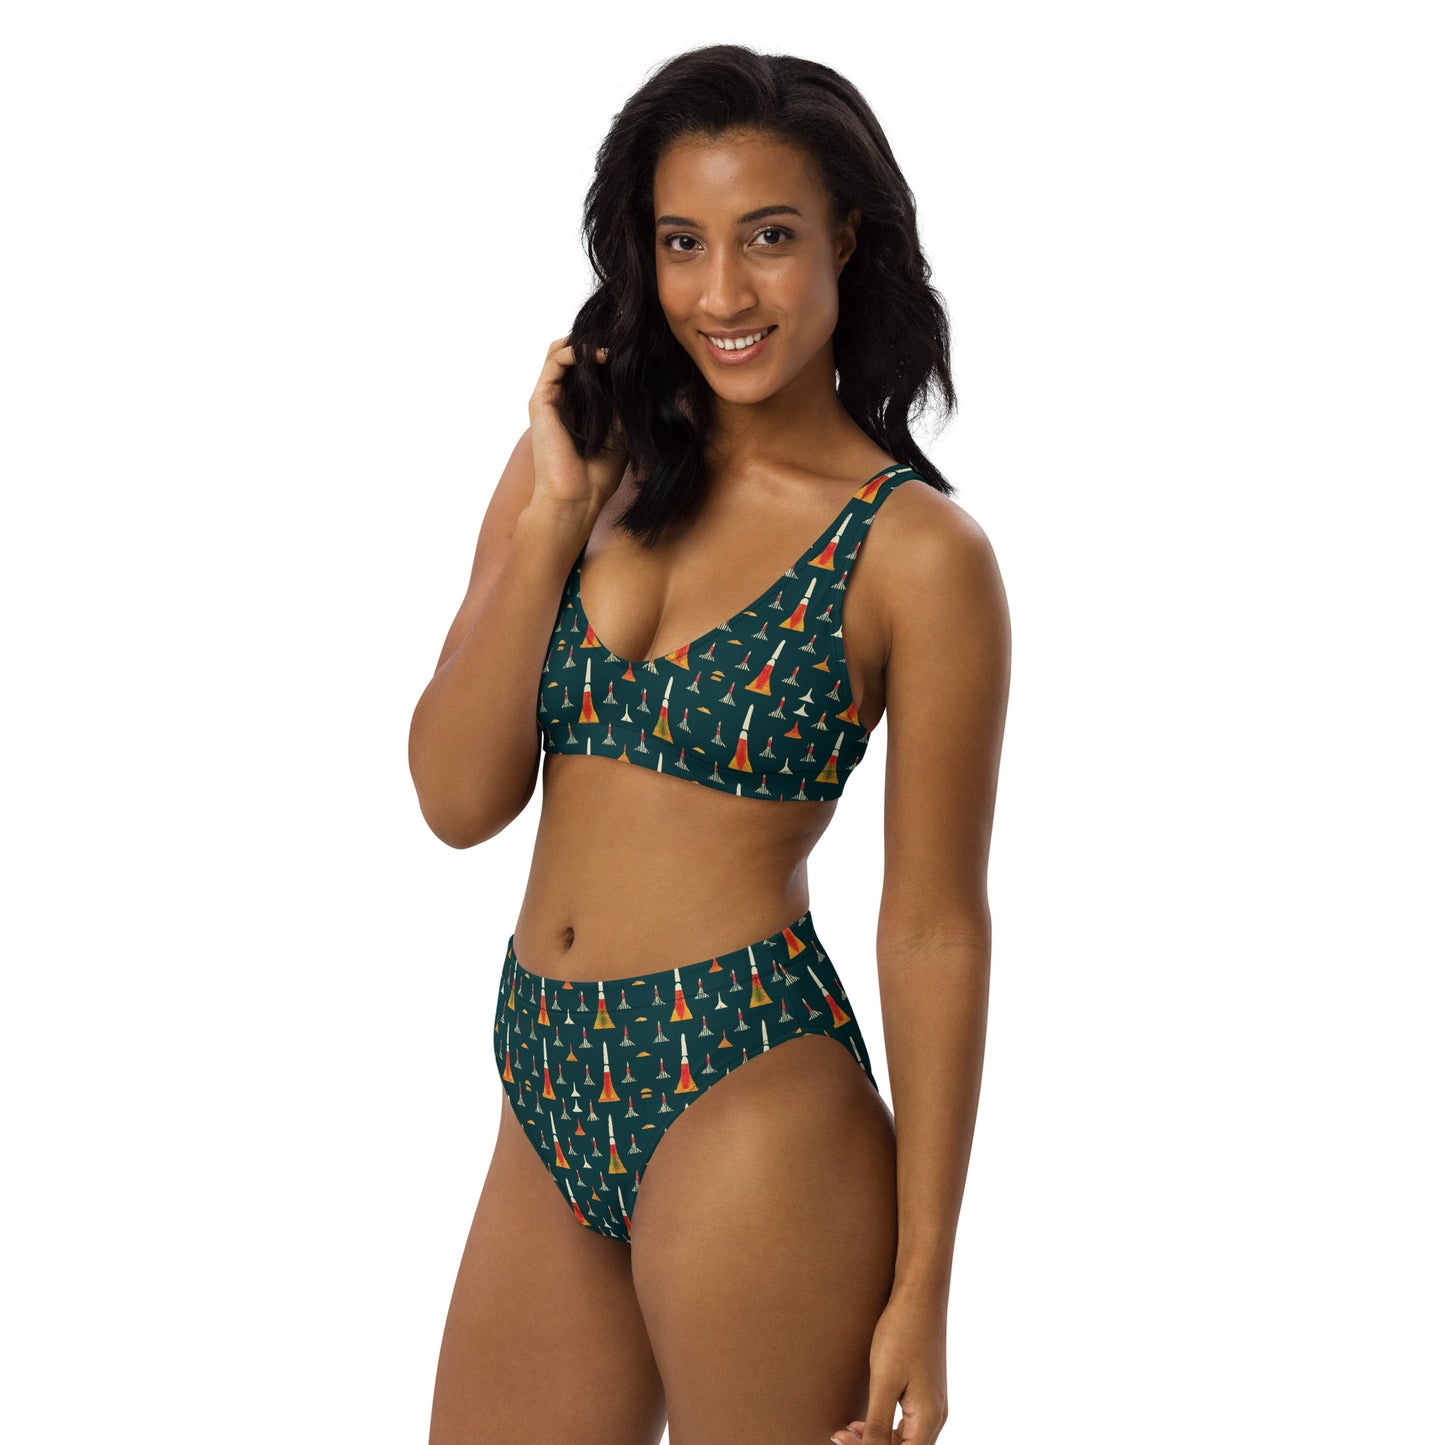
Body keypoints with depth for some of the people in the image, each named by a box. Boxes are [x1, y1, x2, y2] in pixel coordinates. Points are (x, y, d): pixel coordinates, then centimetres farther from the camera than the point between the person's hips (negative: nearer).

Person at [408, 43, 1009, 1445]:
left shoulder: (914, 549, -7)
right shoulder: (587, 459, 6)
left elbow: (935, 930, -6)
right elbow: (458, 800, 0)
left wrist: (920, 1290, -6)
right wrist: (553, 515, -9)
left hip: (746, 1092, -5)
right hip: (552, 1086, 5)